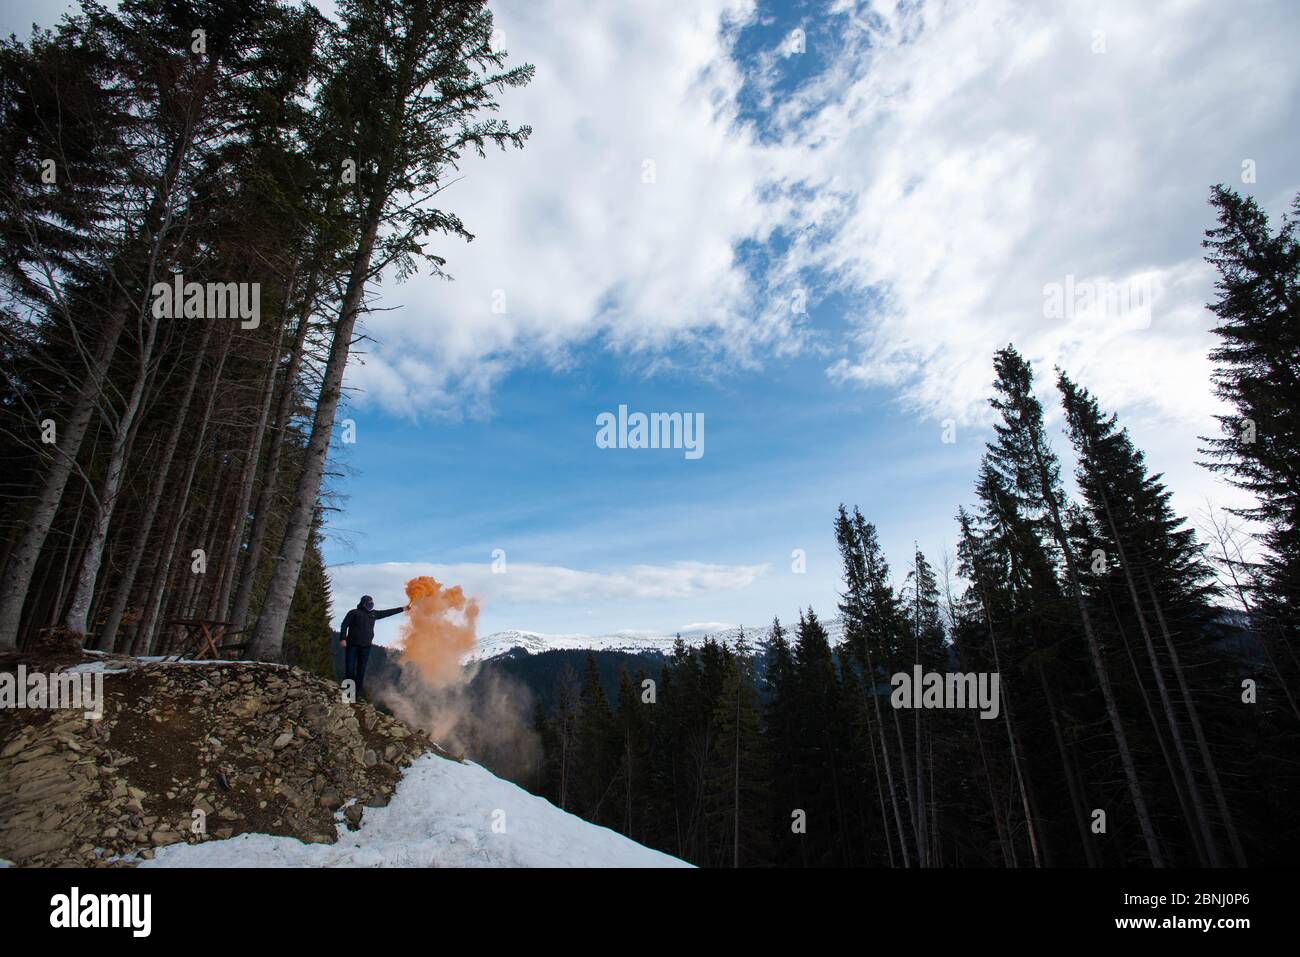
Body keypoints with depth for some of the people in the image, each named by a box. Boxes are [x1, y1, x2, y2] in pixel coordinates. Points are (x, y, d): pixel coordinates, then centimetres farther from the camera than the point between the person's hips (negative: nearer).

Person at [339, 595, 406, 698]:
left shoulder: (373, 614, 14)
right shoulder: (354, 613, 1)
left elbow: (387, 612, 19)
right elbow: (344, 625, -3)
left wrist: (402, 609, 19)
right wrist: (342, 639, -14)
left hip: (366, 646, 4)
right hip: (352, 645, -4)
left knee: (361, 670, 3)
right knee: (350, 668, -3)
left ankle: (358, 692, 7)